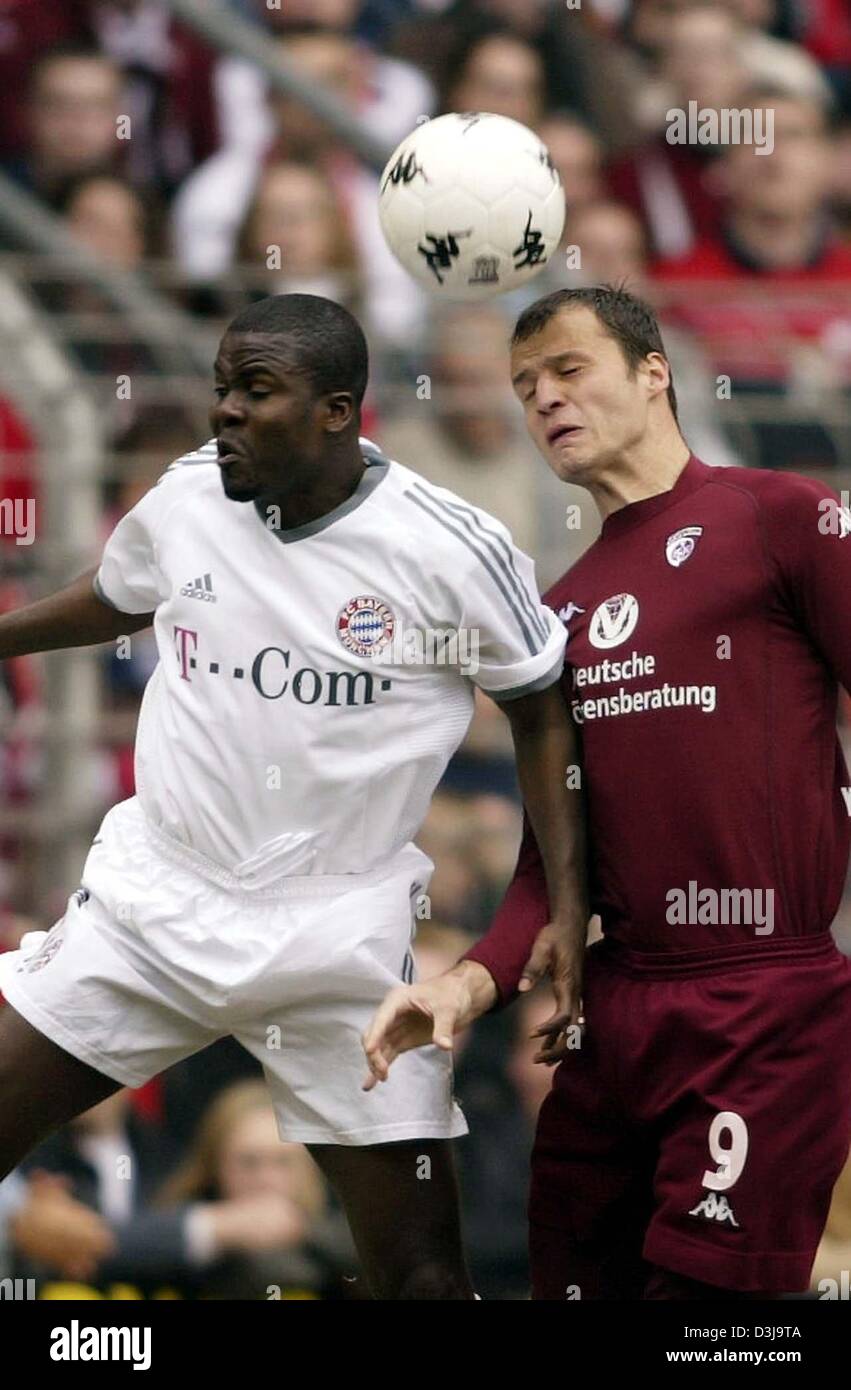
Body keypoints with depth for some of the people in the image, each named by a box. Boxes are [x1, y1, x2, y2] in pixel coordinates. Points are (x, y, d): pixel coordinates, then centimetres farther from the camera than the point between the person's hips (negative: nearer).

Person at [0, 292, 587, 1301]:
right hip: (149, 903, 3)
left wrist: (567, 917, -4)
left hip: (340, 941, -3)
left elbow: (540, 712, 1)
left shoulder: (453, 551, -12)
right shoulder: (185, 499, -1)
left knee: (421, 1274, -5)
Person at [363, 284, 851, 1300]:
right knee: (574, 1280, 10)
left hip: (765, 1012, -7)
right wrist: (477, 981, 1)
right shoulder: (563, 609, 19)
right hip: (614, 1010, 7)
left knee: (703, 1289, -9)